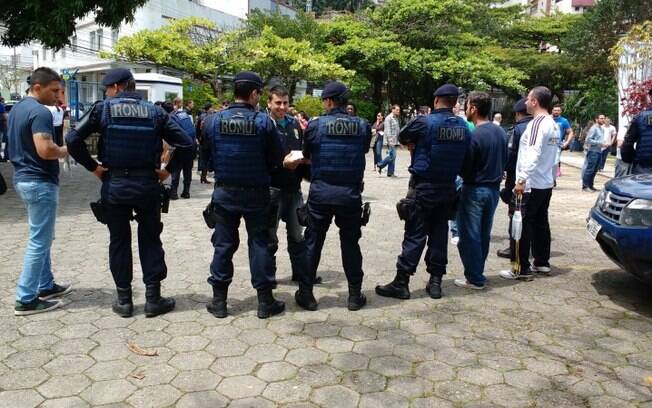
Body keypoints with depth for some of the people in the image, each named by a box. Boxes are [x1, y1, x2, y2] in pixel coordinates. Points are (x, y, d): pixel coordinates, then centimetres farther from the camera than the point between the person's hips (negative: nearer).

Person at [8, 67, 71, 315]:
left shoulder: (16, 109, 14)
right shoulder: (39, 112, -18)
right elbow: (45, 150, -28)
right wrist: (68, 151, -10)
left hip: (23, 178, 11)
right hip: (40, 182, -10)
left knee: (41, 238, 19)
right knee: (39, 241, -3)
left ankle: (46, 286, 30)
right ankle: (26, 299, 3)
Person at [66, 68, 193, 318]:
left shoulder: (103, 109, -2)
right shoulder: (154, 111, 3)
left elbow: (72, 139, -11)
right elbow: (185, 143, -1)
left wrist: (92, 167, -1)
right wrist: (169, 170, 5)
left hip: (114, 185, -1)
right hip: (147, 185, 1)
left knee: (119, 241, 10)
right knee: (150, 240, 10)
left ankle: (123, 300, 17)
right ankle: (153, 298, 12)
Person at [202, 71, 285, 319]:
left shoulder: (213, 121, -5)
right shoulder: (264, 121, -12)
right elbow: (277, 160, -8)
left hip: (224, 192, 2)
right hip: (256, 193, -2)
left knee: (223, 244, 11)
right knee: (259, 243, 9)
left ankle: (219, 300, 18)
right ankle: (265, 300, 15)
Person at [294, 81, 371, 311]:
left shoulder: (316, 125, -8)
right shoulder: (363, 126, -2)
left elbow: (306, 155, 4)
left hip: (321, 193, -2)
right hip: (350, 194, 2)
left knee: (313, 242, 11)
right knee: (350, 243, 13)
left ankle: (306, 293, 19)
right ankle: (355, 295, 20)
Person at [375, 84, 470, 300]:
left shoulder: (425, 122, -13)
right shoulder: (464, 127, 4)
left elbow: (402, 137, 2)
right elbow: (464, 158, 9)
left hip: (423, 187, -5)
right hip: (448, 188, 5)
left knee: (415, 235, -2)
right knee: (439, 234, 12)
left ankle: (401, 283, 3)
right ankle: (435, 282, 18)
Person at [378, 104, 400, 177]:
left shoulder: (396, 118, 18)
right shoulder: (389, 118, -8)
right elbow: (387, 130, -15)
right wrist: (390, 140, -21)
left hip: (395, 141, 8)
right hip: (391, 140, -8)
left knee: (392, 157, 7)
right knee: (392, 156, -13)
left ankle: (390, 173, 10)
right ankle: (380, 165, 4)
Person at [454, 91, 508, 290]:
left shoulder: (474, 135, -19)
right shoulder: (501, 132, 4)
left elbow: (465, 169, -16)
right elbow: (504, 161, 12)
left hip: (475, 190, -8)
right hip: (494, 189, 8)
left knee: (470, 236, 2)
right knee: (484, 234, 16)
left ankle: (475, 279, 8)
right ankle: (477, 272, 26)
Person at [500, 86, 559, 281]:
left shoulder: (537, 123, -15)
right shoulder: (554, 125, 13)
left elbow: (533, 154, -24)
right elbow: (552, 153, 17)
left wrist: (522, 179, -25)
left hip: (531, 184, -9)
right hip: (546, 183, 9)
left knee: (524, 225, -4)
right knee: (541, 223, 15)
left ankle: (522, 269, -1)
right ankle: (542, 263, 23)